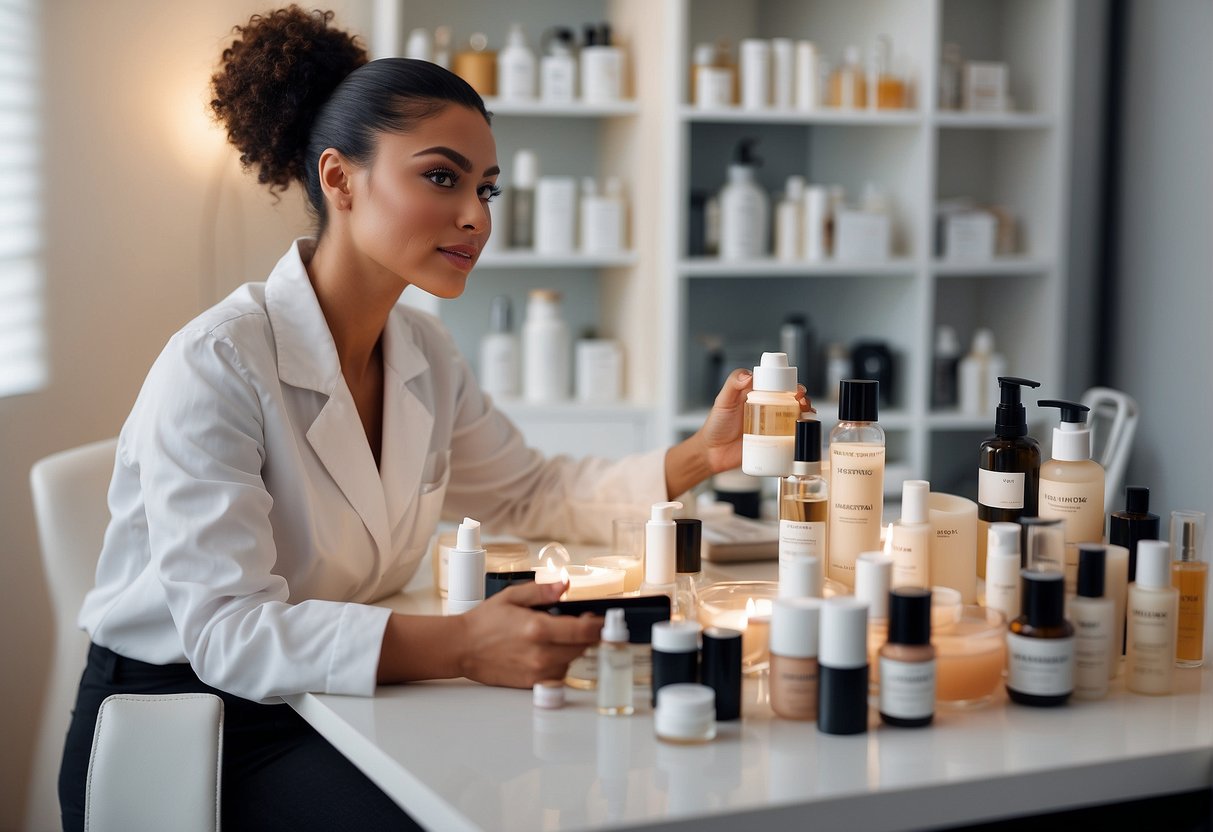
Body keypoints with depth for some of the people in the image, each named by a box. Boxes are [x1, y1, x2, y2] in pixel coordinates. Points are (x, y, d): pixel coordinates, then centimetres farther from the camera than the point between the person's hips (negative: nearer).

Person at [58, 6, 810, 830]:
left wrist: (703, 456, 1)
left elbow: (531, 495, 16)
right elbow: (228, 632, -29)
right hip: (173, 736, -7)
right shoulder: (215, 365, -22)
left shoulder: (425, 354, 4)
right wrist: (460, 646, -40)